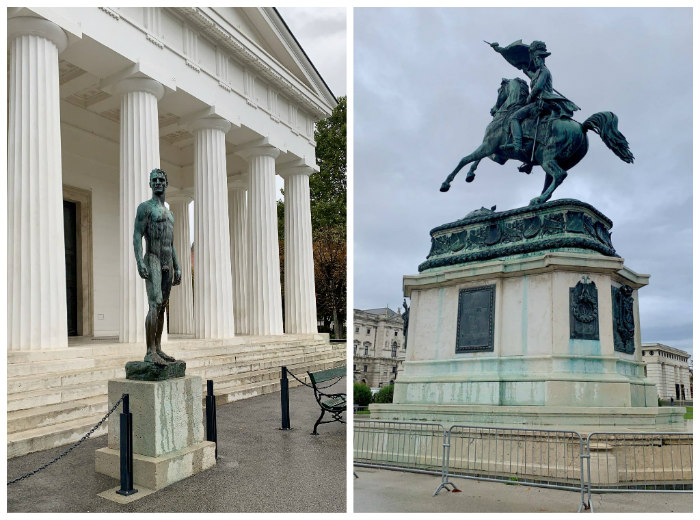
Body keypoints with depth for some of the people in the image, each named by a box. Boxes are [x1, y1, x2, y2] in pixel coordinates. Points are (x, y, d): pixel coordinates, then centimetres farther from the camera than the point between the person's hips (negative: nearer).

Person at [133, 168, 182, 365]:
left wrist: (177, 267, 18)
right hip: (152, 260, -7)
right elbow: (137, 236, -9)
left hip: (168, 263, 8)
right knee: (155, 304, -17)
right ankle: (150, 352, -18)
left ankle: (158, 349, 9)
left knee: (162, 307, 5)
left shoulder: (169, 213, 22)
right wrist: (140, 263, -20)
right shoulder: (145, 207, 0)